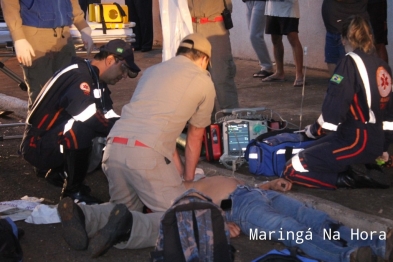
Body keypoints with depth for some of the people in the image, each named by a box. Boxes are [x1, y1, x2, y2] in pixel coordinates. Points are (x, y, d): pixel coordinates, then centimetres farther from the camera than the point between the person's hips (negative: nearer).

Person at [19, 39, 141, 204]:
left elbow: (110, 117, 6)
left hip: (56, 140, 10)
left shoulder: (96, 80, 8)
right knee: (82, 129, -34)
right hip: (37, 146, -10)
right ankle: (73, 191, -13)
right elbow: (92, 120, -32)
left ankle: (60, 170, 14)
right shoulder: (79, 76, -22)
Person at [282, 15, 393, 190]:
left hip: (356, 142, -8)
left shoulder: (350, 63, -14)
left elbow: (334, 107, -18)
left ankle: (350, 177, -11)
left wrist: (315, 130, 1)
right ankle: (362, 168, 7)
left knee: (292, 170, -5)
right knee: (310, 153, 25)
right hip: (376, 141, 9)